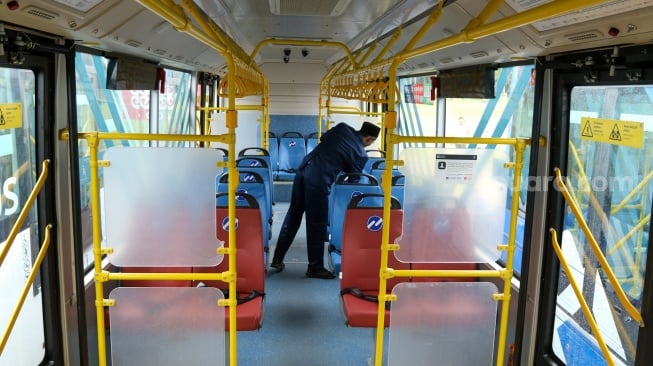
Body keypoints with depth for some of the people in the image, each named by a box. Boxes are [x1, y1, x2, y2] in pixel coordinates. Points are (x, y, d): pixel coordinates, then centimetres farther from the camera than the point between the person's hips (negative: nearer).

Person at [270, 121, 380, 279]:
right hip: (318, 180, -7)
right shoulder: (361, 155, -1)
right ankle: (315, 267, 19)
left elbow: (322, 139, 20)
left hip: (303, 169, 7)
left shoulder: (343, 128, 11)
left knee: (293, 217, 16)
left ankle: (277, 259, 26)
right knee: (317, 225, 6)